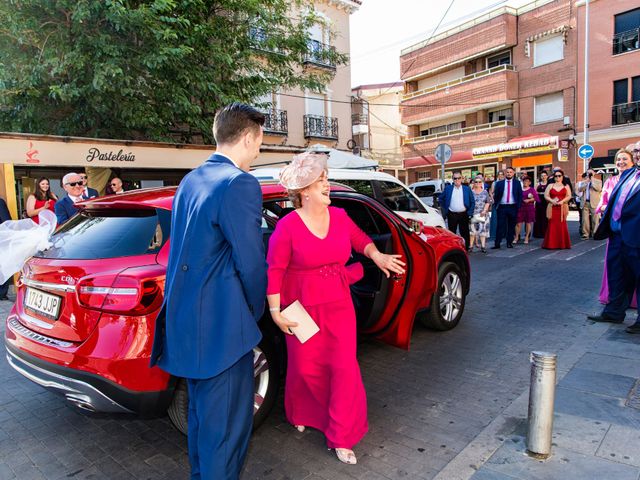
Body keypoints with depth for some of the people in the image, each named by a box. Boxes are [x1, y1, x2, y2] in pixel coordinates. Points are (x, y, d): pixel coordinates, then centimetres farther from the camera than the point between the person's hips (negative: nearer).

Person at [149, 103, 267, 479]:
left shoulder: (191, 180, 10)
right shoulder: (240, 183, -18)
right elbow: (251, 261, -17)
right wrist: (255, 311, 1)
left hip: (186, 318, 10)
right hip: (220, 323, -10)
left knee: (202, 409, 26)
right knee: (226, 419, 7)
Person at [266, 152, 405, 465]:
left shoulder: (339, 217, 0)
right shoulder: (288, 225, -14)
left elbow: (360, 239, 17)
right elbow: (274, 270, -12)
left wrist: (377, 256, -1)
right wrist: (275, 312, -14)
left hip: (339, 304, 4)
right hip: (302, 308, -3)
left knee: (344, 367, 3)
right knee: (306, 368, 12)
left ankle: (341, 437, 20)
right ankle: (301, 414, 46)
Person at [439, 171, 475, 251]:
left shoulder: (467, 189, 6)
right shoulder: (447, 189, 6)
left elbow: (472, 202, 7)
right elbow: (441, 199, 12)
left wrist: (470, 213, -2)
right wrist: (444, 210, 5)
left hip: (463, 215, 0)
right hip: (452, 215, 0)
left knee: (465, 233, 4)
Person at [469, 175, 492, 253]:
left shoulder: (485, 192, 9)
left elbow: (488, 202, 5)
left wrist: (484, 210, -10)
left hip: (483, 214, 1)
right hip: (473, 214, -1)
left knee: (483, 229, -2)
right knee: (472, 229, -4)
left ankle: (483, 246, -1)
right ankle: (471, 246, 0)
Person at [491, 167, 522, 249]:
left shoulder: (517, 183, 7)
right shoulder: (499, 183, 5)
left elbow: (520, 195, 6)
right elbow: (496, 195, 6)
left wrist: (518, 206, -2)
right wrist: (496, 205, -1)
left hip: (513, 207, 1)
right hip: (502, 207, -1)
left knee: (511, 226, 6)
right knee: (500, 226, -3)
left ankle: (509, 243, 15)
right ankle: (497, 243, -2)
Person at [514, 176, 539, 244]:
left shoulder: (532, 189, 4)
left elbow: (537, 198, -2)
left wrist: (529, 200, -13)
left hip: (530, 208, -1)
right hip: (520, 208, 1)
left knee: (528, 223, 3)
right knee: (518, 223, -4)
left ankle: (526, 237, 11)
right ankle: (516, 237, 1)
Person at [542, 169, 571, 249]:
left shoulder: (566, 186, 11)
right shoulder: (550, 186, 12)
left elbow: (569, 196, 2)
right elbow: (546, 195, 5)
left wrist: (562, 201, -15)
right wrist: (552, 200, -13)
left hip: (562, 208, 0)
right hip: (552, 208, 0)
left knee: (562, 225, -3)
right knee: (552, 225, -4)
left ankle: (562, 244, 3)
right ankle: (551, 244, -1)